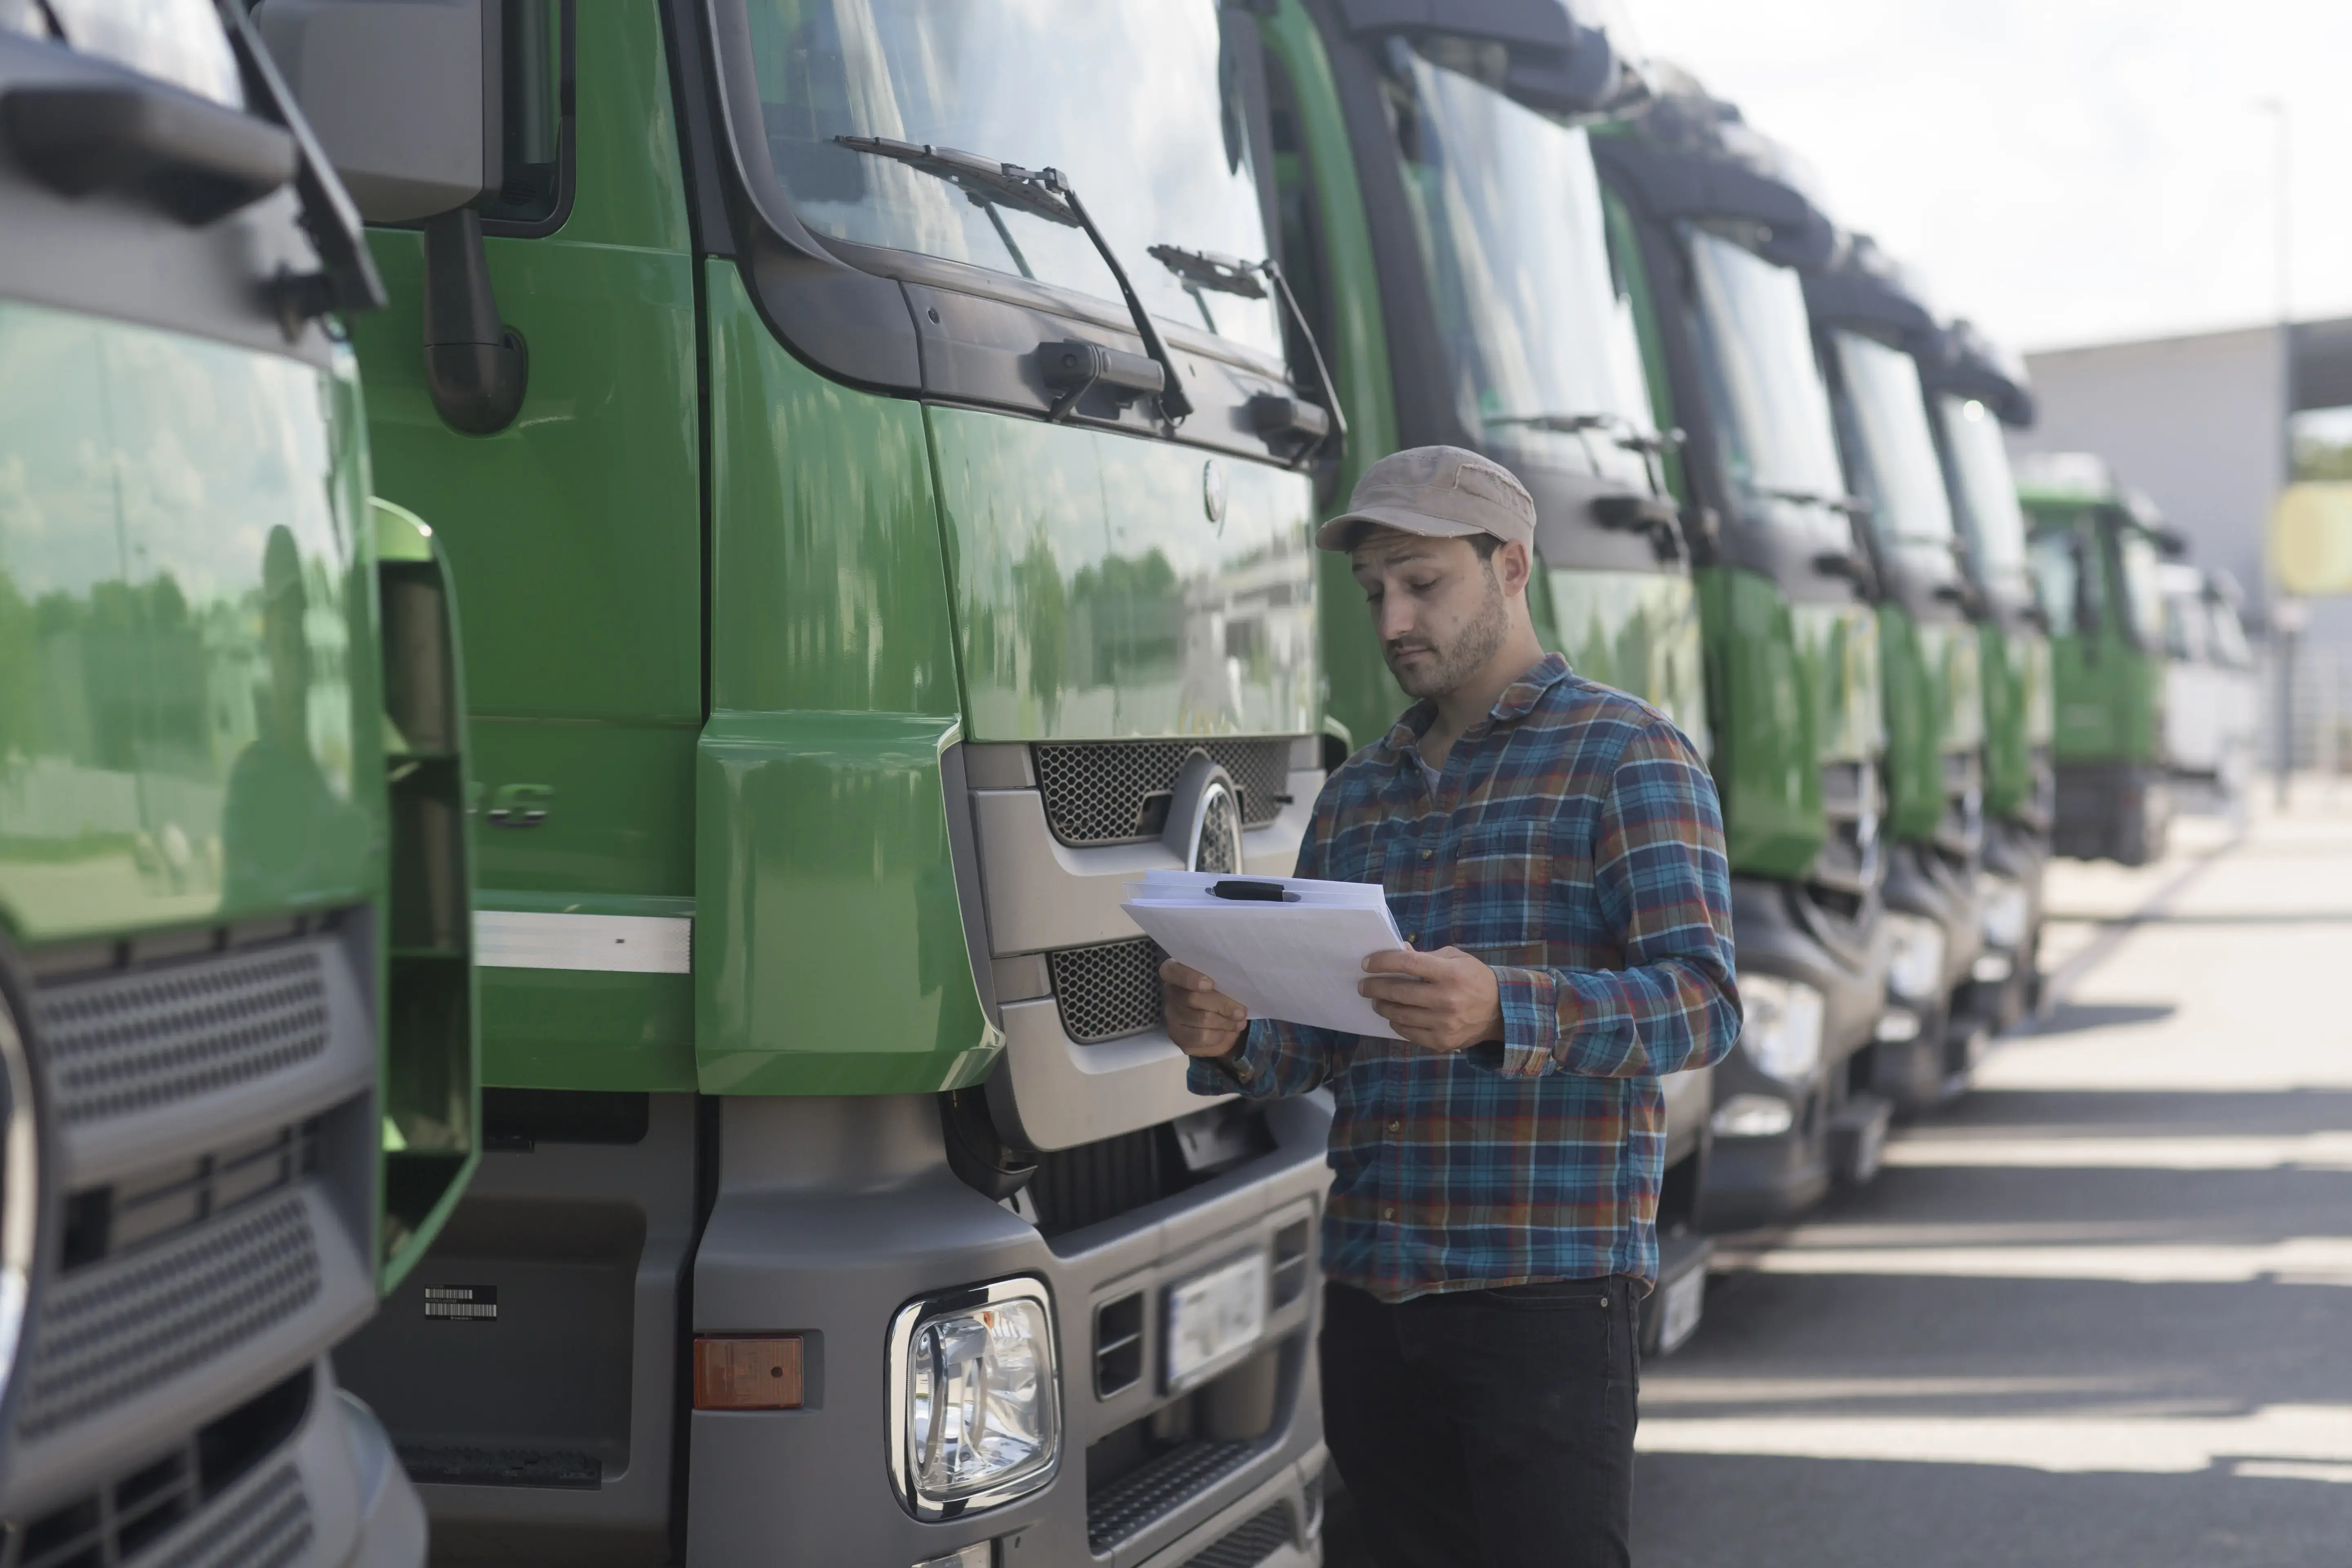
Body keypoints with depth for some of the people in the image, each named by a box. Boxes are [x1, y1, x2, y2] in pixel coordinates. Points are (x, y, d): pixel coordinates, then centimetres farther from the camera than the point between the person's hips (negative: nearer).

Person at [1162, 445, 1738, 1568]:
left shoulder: (1627, 756, -1)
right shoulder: (1357, 794, 19)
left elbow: (1702, 999, -13)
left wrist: (1505, 1015, -30)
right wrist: (1231, 1040, -6)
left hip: (1544, 1287, -6)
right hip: (1369, 1293, 6)